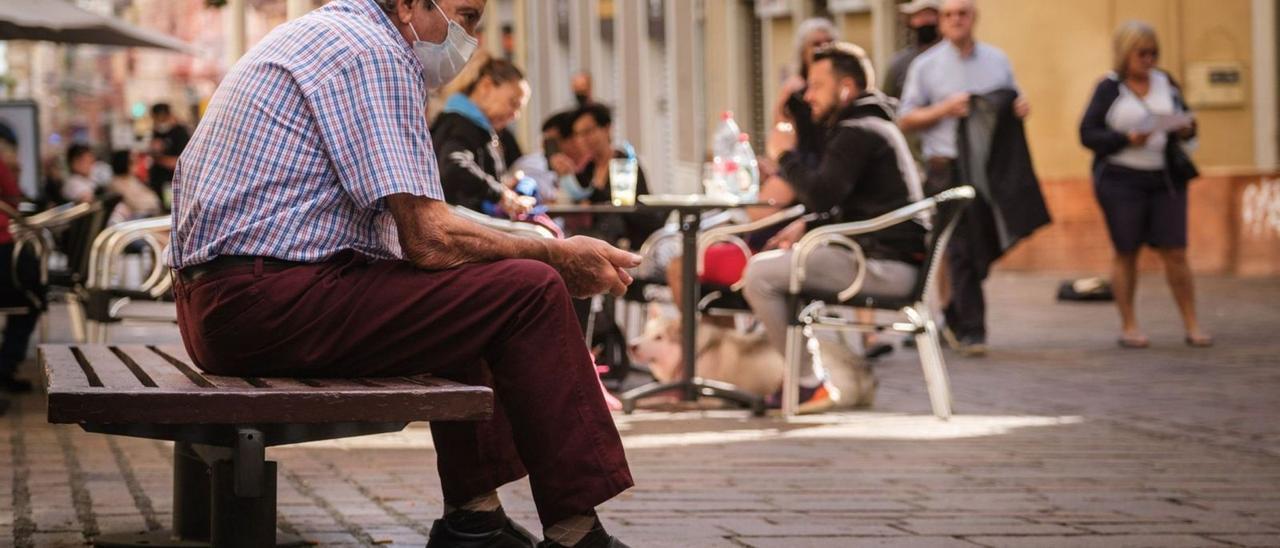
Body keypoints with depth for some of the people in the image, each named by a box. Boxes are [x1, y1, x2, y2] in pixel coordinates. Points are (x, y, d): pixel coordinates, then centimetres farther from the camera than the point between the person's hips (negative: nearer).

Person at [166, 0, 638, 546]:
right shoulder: (374, 55, -12)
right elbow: (427, 239, -16)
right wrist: (557, 255, -4)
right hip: (267, 307, -11)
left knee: (461, 289, 26)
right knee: (530, 291, -11)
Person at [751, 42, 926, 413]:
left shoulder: (858, 133, -13)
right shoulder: (867, 125, 21)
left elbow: (821, 193, -23)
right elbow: (834, 201, 27)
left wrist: (785, 156, -6)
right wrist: (806, 225, 9)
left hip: (886, 266, -11)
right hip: (885, 259, 11)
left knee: (760, 274, -14)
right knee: (775, 262, 24)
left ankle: (809, 383, -8)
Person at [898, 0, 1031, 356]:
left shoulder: (997, 60, 13)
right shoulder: (926, 66, 3)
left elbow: (1013, 103, 22)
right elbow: (905, 120, 3)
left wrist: (1022, 108, -2)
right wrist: (944, 110, -12)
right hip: (948, 169, -4)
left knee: (986, 247, 7)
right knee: (961, 250, -8)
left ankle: (954, 316, 26)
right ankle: (970, 331, -4)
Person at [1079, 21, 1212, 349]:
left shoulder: (1165, 83, 10)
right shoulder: (1109, 88, -2)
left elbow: (1186, 120, 18)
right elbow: (1088, 134, -6)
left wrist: (1187, 129, -6)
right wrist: (1126, 140, -20)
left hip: (1166, 179, 3)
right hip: (1121, 180, -3)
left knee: (1175, 252, -1)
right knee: (1126, 253, 4)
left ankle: (1192, 325, 4)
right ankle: (1128, 325, 13)